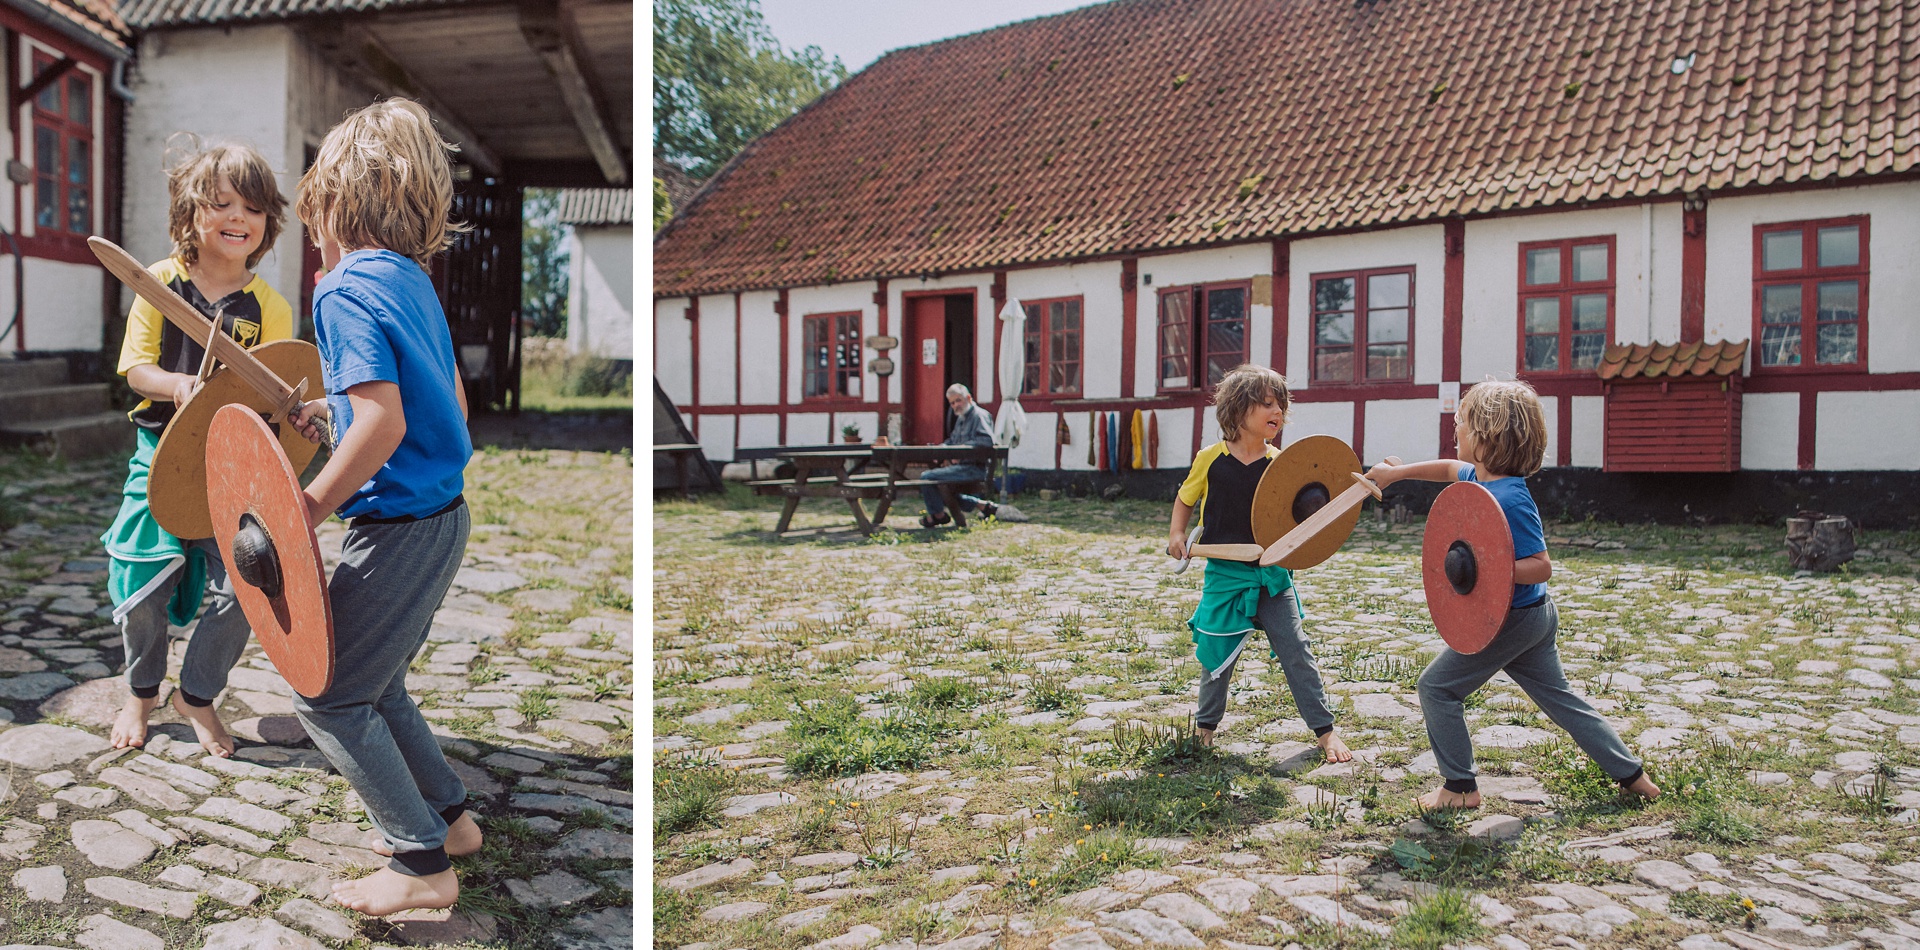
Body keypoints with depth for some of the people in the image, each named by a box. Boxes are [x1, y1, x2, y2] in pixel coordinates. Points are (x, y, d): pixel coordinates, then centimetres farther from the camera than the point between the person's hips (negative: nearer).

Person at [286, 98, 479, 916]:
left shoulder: (346, 291, -16)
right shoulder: (412, 280, 10)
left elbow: (383, 425, -26)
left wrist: (302, 513, -17)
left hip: (399, 528, -9)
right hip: (443, 516, 9)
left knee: (326, 697, 5)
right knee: (375, 685, 22)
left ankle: (422, 864, 10)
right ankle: (448, 815, 31)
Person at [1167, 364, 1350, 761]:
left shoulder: (1280, 463, -2)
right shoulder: (1211, 459, -4)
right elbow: (1185, 499, 11)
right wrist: (1176, 533, -3)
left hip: (1270, 572, 1)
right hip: (1224, 572, 0)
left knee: (1296, 650, -1)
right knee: (1217, 654, 8)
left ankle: (1324, 729, 12)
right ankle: (1205, 725, 31)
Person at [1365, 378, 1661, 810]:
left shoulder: (1509, 500, -27)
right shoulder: (1478, 476, 1)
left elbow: (1542, 567, -26)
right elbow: (1449, 468, 24)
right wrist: (1397, 472, 20)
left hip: (1511, 619, -9)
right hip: (1534, 616, 9)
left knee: (1436, 687, 0)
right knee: (1559, 698, 20)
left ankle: (1460, 788, 9)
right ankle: (1631, 775, 29)